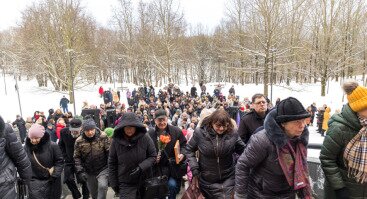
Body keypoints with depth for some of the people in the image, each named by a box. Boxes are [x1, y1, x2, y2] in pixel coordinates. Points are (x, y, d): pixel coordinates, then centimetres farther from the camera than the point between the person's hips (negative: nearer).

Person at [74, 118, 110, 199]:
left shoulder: (103, 137, -14)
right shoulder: (79, 141, -8)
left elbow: (109, 152, -9)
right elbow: (77, 157, 0)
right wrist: (80, 171, -7)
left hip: (103, 169, -3)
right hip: (89, 172, 3)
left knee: (102, 186, -22)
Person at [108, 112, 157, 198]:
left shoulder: (145, 137, -13)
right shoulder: (116, 140, -11)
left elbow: (153, 156, -4)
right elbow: (112, 163, -1)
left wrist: (141, 167, -19)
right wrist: (113, 183, 1)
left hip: (144, 182, 1)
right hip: (125, 184, -1)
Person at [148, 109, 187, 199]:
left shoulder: (176, 131, -4)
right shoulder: (150, 133, -3)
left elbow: (184, 145, 4)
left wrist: (182, 154, -14)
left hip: (173, 167, -1)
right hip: (158, 168, 1)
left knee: (172, 185, -11)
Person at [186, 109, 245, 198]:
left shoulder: (233, 134, -11)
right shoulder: (200, 133, -14)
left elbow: (243, 151, 3)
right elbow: (189, 150, -1)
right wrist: (195, 171, -6)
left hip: (228, 179, 0)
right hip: (207, 180, 0)